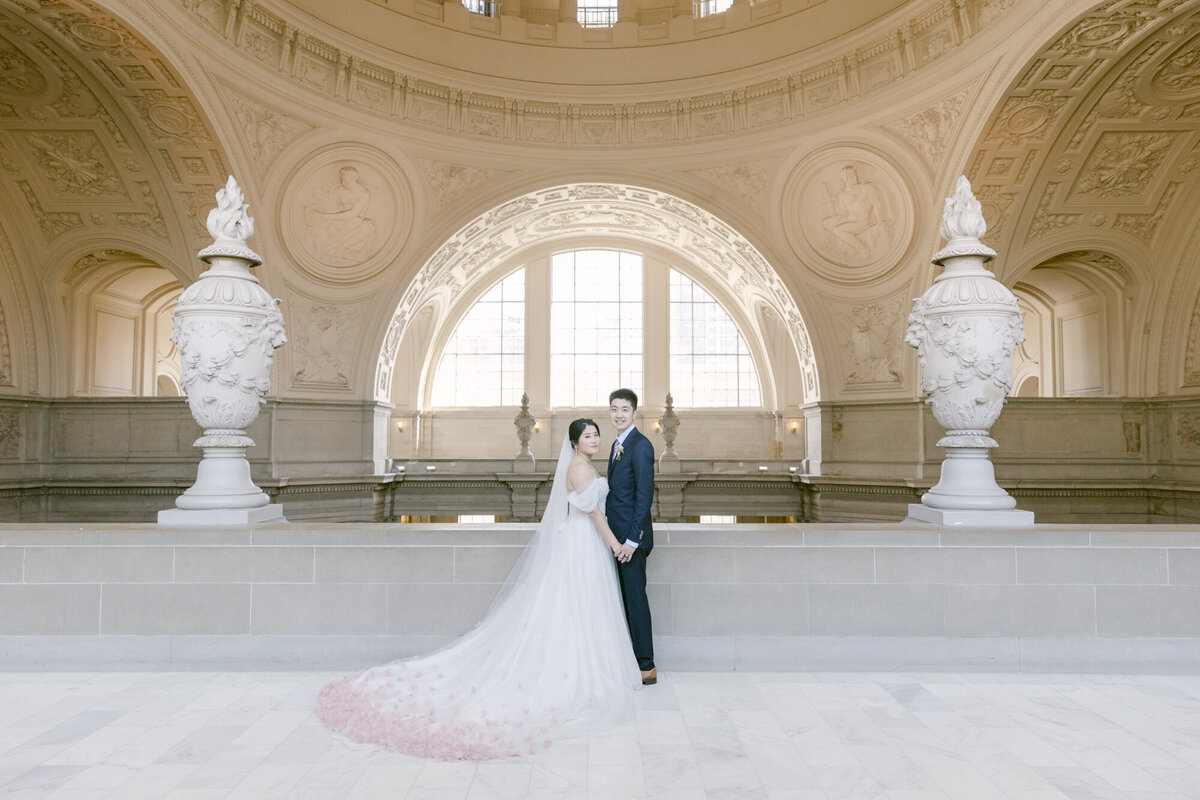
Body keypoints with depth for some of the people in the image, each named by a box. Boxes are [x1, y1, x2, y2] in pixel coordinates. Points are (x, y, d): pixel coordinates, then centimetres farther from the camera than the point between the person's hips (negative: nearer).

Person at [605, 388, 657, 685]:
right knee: (625, 598, 15)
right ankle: (631, 659, 26)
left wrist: (632, 539, -21)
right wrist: (615, 535, 16)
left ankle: (646, 667, 9)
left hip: (631, 537, -9)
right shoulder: (618, 445, 14)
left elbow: (645, 495, -19)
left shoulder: (640, 446, -15)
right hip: (618, 535, 9)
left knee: (635, 597, -2)